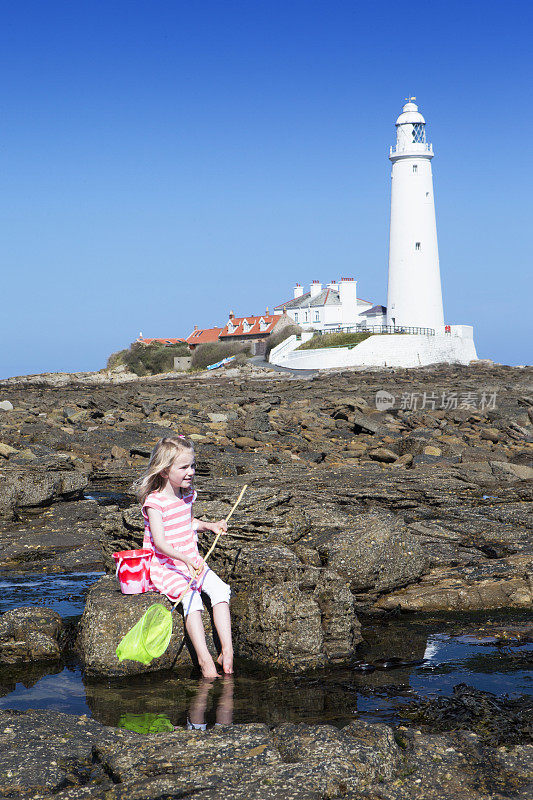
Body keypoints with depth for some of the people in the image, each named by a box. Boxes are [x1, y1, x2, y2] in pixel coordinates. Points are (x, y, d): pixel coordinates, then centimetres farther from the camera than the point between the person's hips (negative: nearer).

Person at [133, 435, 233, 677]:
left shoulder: (187, 495, 7)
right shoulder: (155, 502, -16)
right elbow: (160, 542, -25)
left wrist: (209, 525, 10)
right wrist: (186, 560, -37)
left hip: (192, 561, 7)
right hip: (164, 566, -7)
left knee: (219, 588, -17)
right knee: (190, 596, -30)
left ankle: (227, 649, -17)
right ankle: (204, 658, -29)